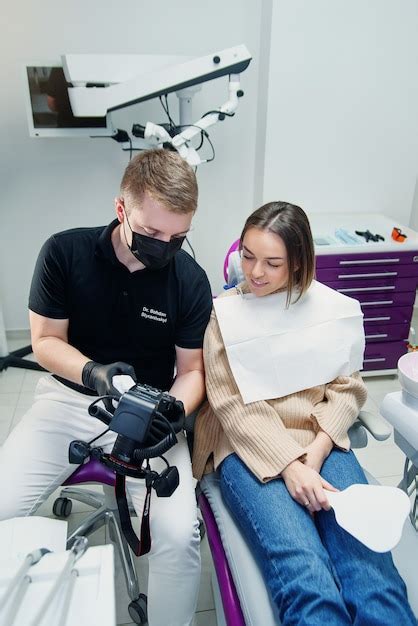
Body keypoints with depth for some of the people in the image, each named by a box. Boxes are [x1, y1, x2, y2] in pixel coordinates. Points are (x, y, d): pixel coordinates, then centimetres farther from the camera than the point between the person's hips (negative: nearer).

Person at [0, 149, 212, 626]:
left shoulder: (191, 281, -10)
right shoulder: (65, 252, -10)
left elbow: (191, 370, -2)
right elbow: (45, 341, -3)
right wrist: (91, 372, -23)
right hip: (69, 396, 2)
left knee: (179, 533, -21)